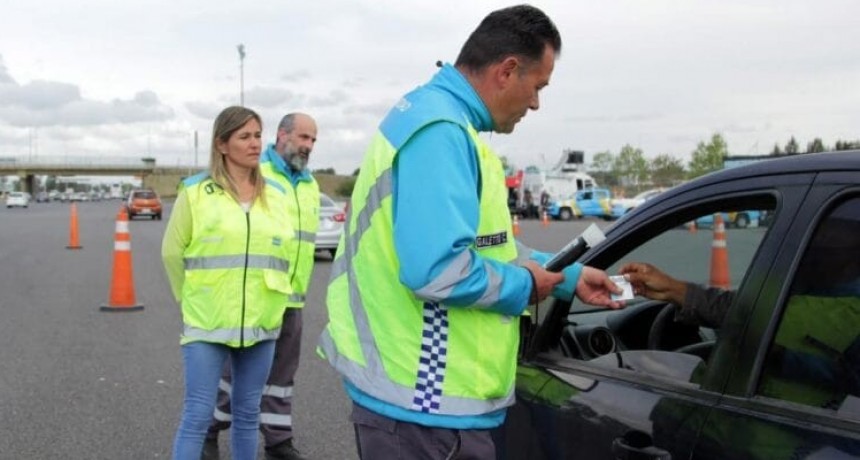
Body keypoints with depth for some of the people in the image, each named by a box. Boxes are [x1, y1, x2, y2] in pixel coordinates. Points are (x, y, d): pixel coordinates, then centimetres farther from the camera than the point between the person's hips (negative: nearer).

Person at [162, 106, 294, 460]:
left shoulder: (275, 195, 7)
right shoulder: (195, 192, -4)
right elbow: (172, 252, 2)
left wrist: (270, 299, 12)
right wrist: (193, 299, 7)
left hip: (261, 323, 4)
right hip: (207, 322, -3)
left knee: (247, 413, 13)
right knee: (198, 414, 0)